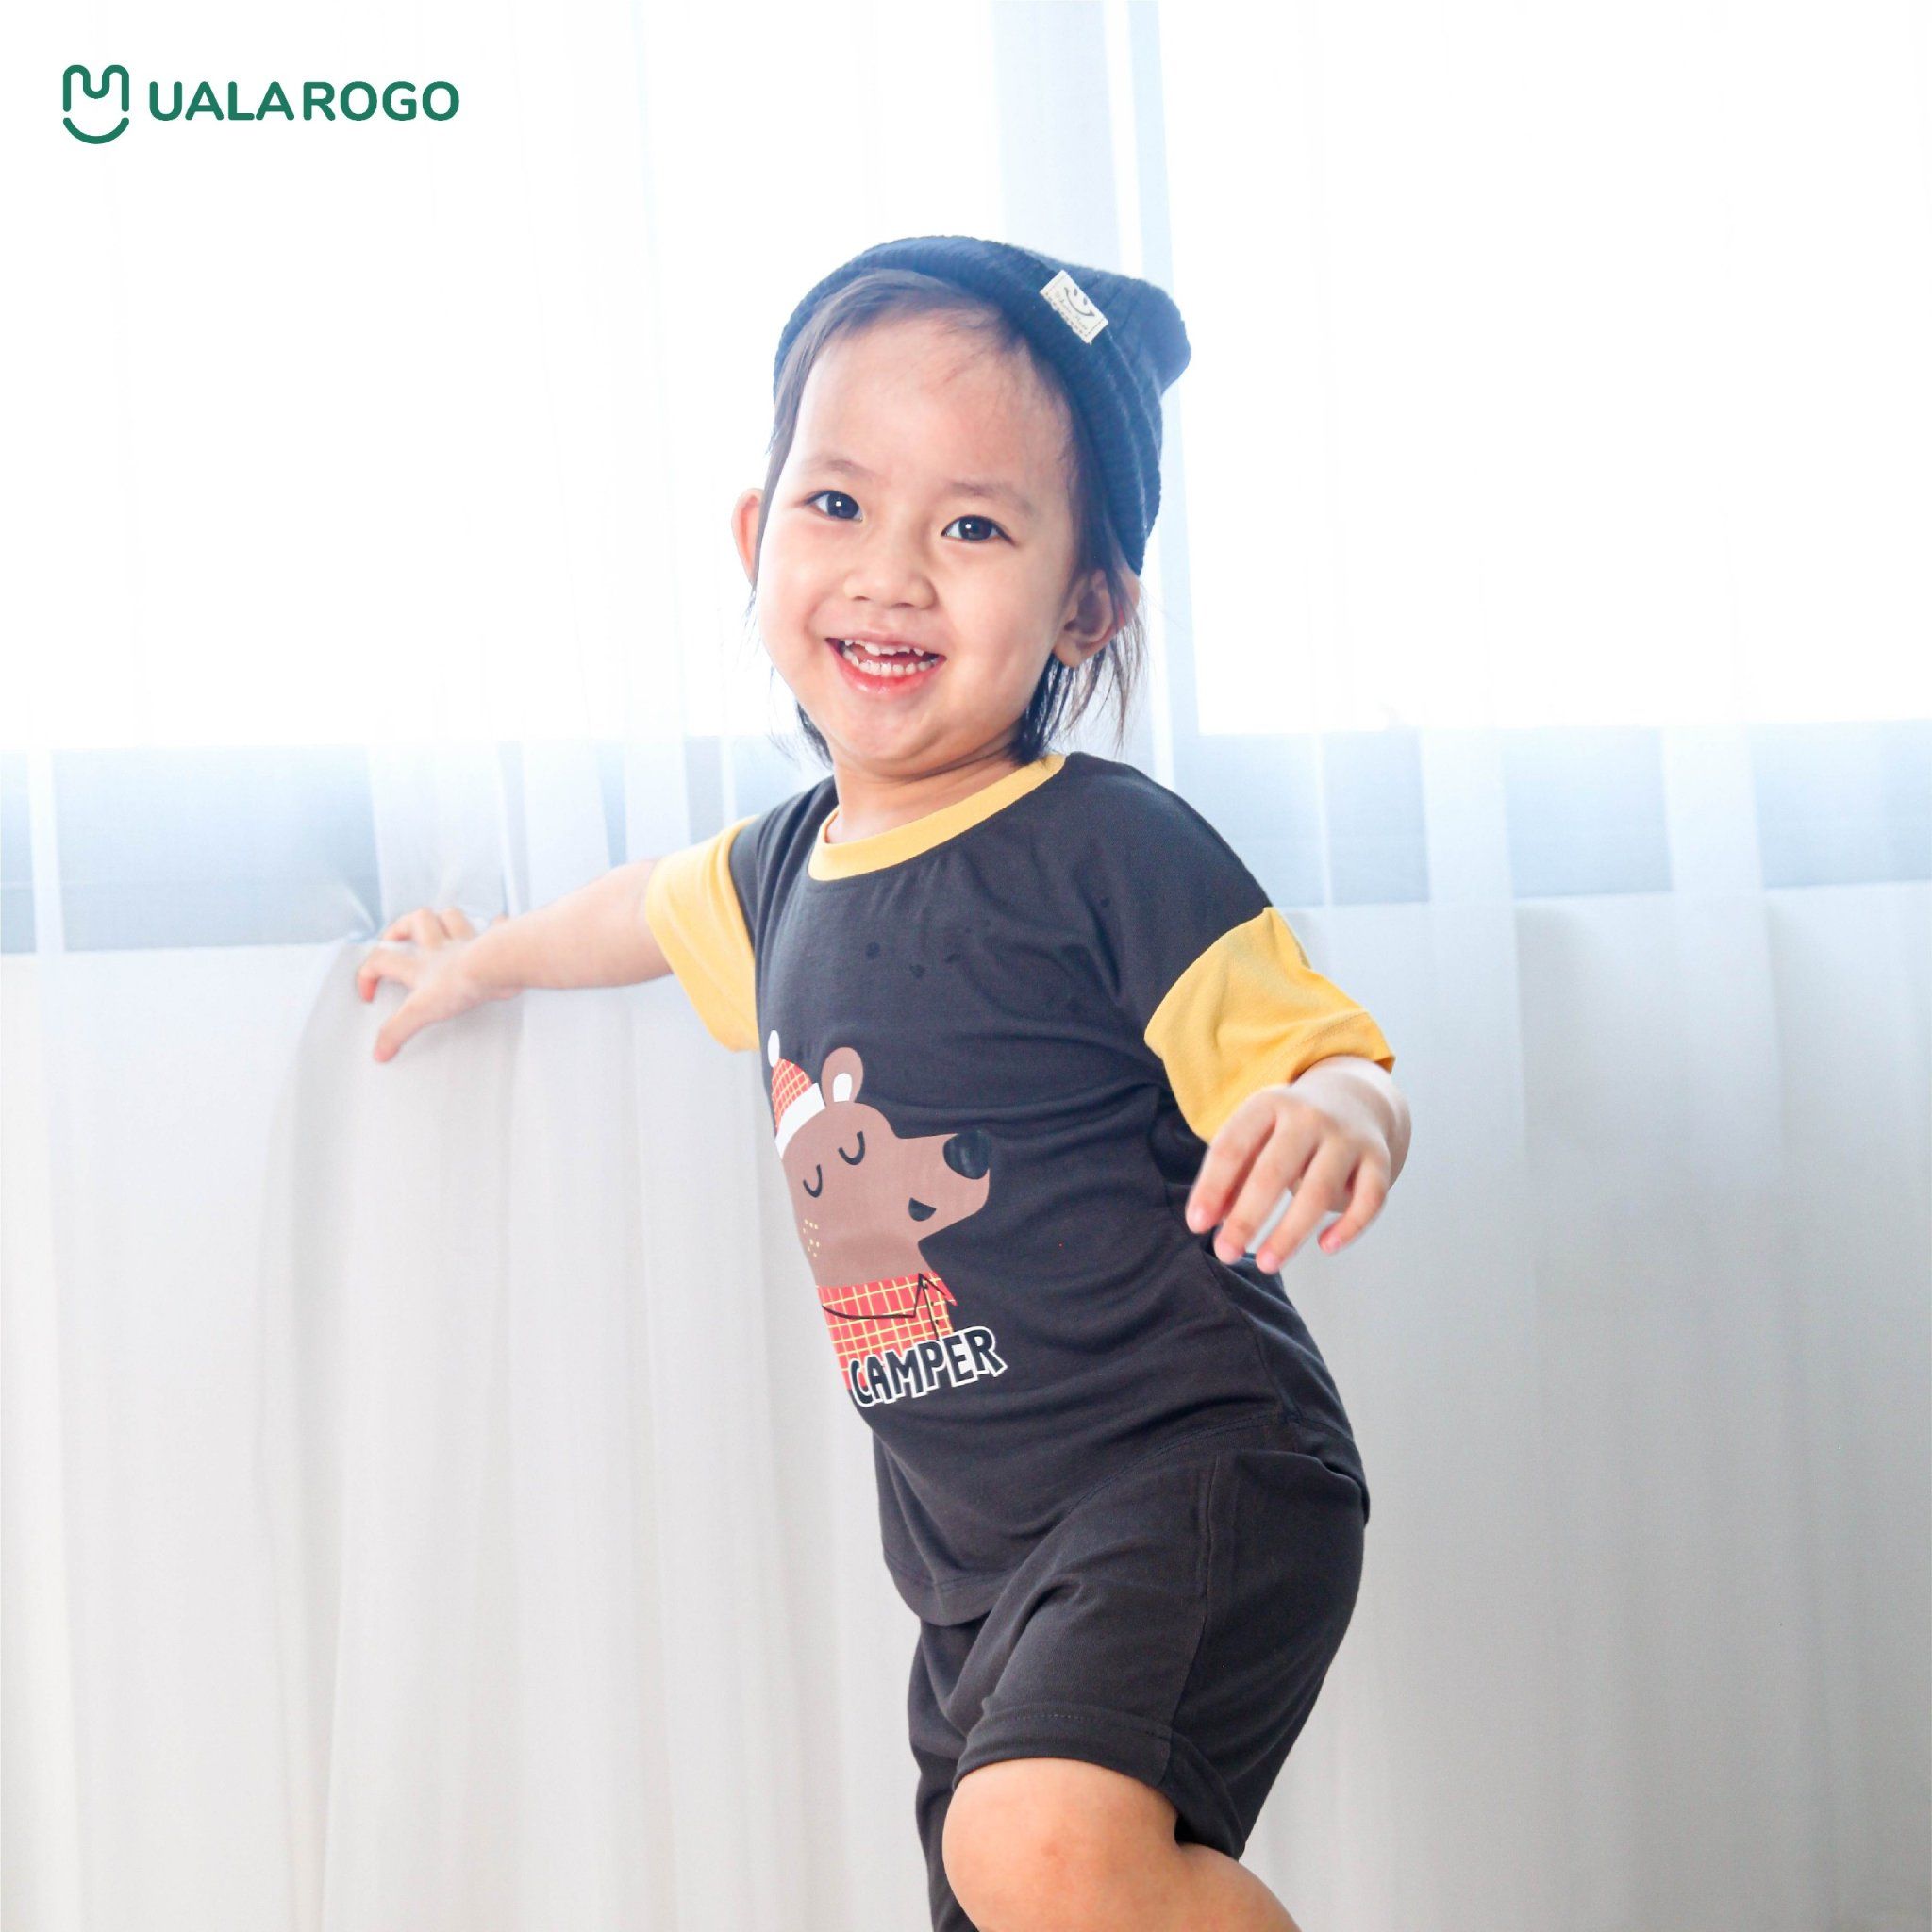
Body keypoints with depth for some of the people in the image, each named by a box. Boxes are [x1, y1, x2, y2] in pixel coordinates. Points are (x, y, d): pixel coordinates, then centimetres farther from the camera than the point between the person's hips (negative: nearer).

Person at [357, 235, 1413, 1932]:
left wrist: (1334, 1114, -36)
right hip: (974, 1546, 8)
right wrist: (490, 955, 50)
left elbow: (1345, 1070, -13)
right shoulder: (788, 864, 10)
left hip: (1193, 1478, -8)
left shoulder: (1113, 849, -13)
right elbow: (666, 905, 33)